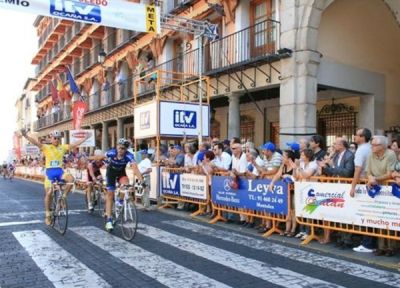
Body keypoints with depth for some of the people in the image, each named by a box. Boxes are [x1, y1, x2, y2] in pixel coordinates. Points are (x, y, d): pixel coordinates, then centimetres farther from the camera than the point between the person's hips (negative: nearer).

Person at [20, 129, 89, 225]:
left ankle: (63, 197, -8)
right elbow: (36, 142, -15)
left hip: (59, 171, 2)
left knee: (71, 178, -28)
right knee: (48, 193, -2)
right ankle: (48, 215, 12)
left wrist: (85, 138, 7)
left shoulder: (63, 147, 7)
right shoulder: (46, 147, -1)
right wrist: (26, 136, -30)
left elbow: (75, 145, 9)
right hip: (50, 171, -2)